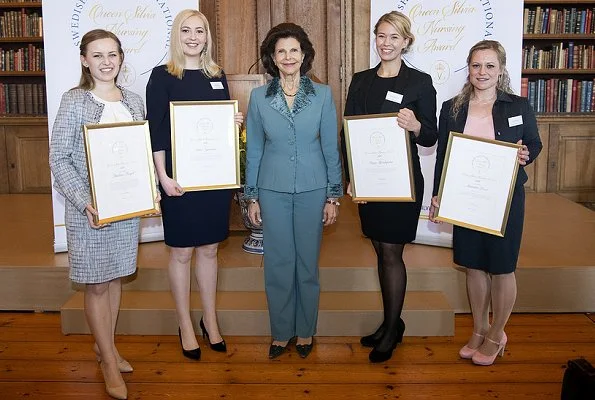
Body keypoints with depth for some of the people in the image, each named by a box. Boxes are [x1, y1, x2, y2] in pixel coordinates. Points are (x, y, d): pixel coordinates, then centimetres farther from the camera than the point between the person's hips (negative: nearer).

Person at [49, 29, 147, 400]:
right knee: (96, 284, 6)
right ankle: (109, 362, 20)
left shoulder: (134, 100, 6)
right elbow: (59, 159, -10)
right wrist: (84, 202, -20)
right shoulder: (74, 101, -8)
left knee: (115, 277, 15)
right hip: (90, 207, -4)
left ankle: (105, 344, 34)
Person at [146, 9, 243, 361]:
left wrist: (237, 121, -5)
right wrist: (163, 176, -15)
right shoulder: (163, 76, -3)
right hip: (179, 179, -4)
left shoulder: (218, 76, 10)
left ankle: (210, 321, 27)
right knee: (182, 252, 6)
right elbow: (155, 130, -7)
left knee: (209, 249, 13)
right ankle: (186, 326, 21)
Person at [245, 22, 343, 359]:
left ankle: (306, 331, 26)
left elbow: (331, 148, 1)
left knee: (308, 262, 9)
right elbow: (254, 150, 5)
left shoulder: (322, 95, -1)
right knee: (277, 263, 6)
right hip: (273, 191, 1)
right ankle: (281, 332, 24)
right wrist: (252, 197, 5)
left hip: (312, 190, 0)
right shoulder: (259, 97, 1)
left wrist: (333, 196, 0)